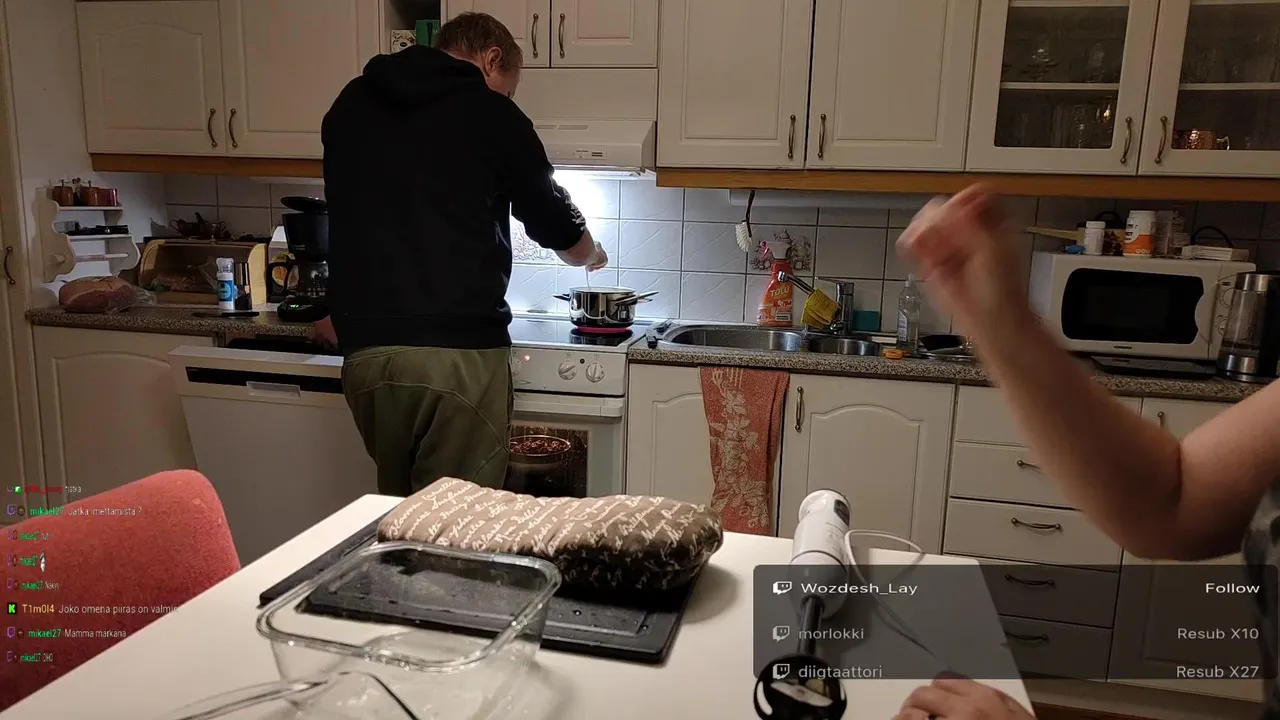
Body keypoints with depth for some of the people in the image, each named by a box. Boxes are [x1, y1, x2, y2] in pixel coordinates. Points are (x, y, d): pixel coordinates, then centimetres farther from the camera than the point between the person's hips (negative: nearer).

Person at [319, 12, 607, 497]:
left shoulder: (350, 105, 15)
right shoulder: (490, 114, 1)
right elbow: (558, 229, 12)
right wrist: (591, 254, 34)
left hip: (364, 349, 5)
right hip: (456, 353, -5)